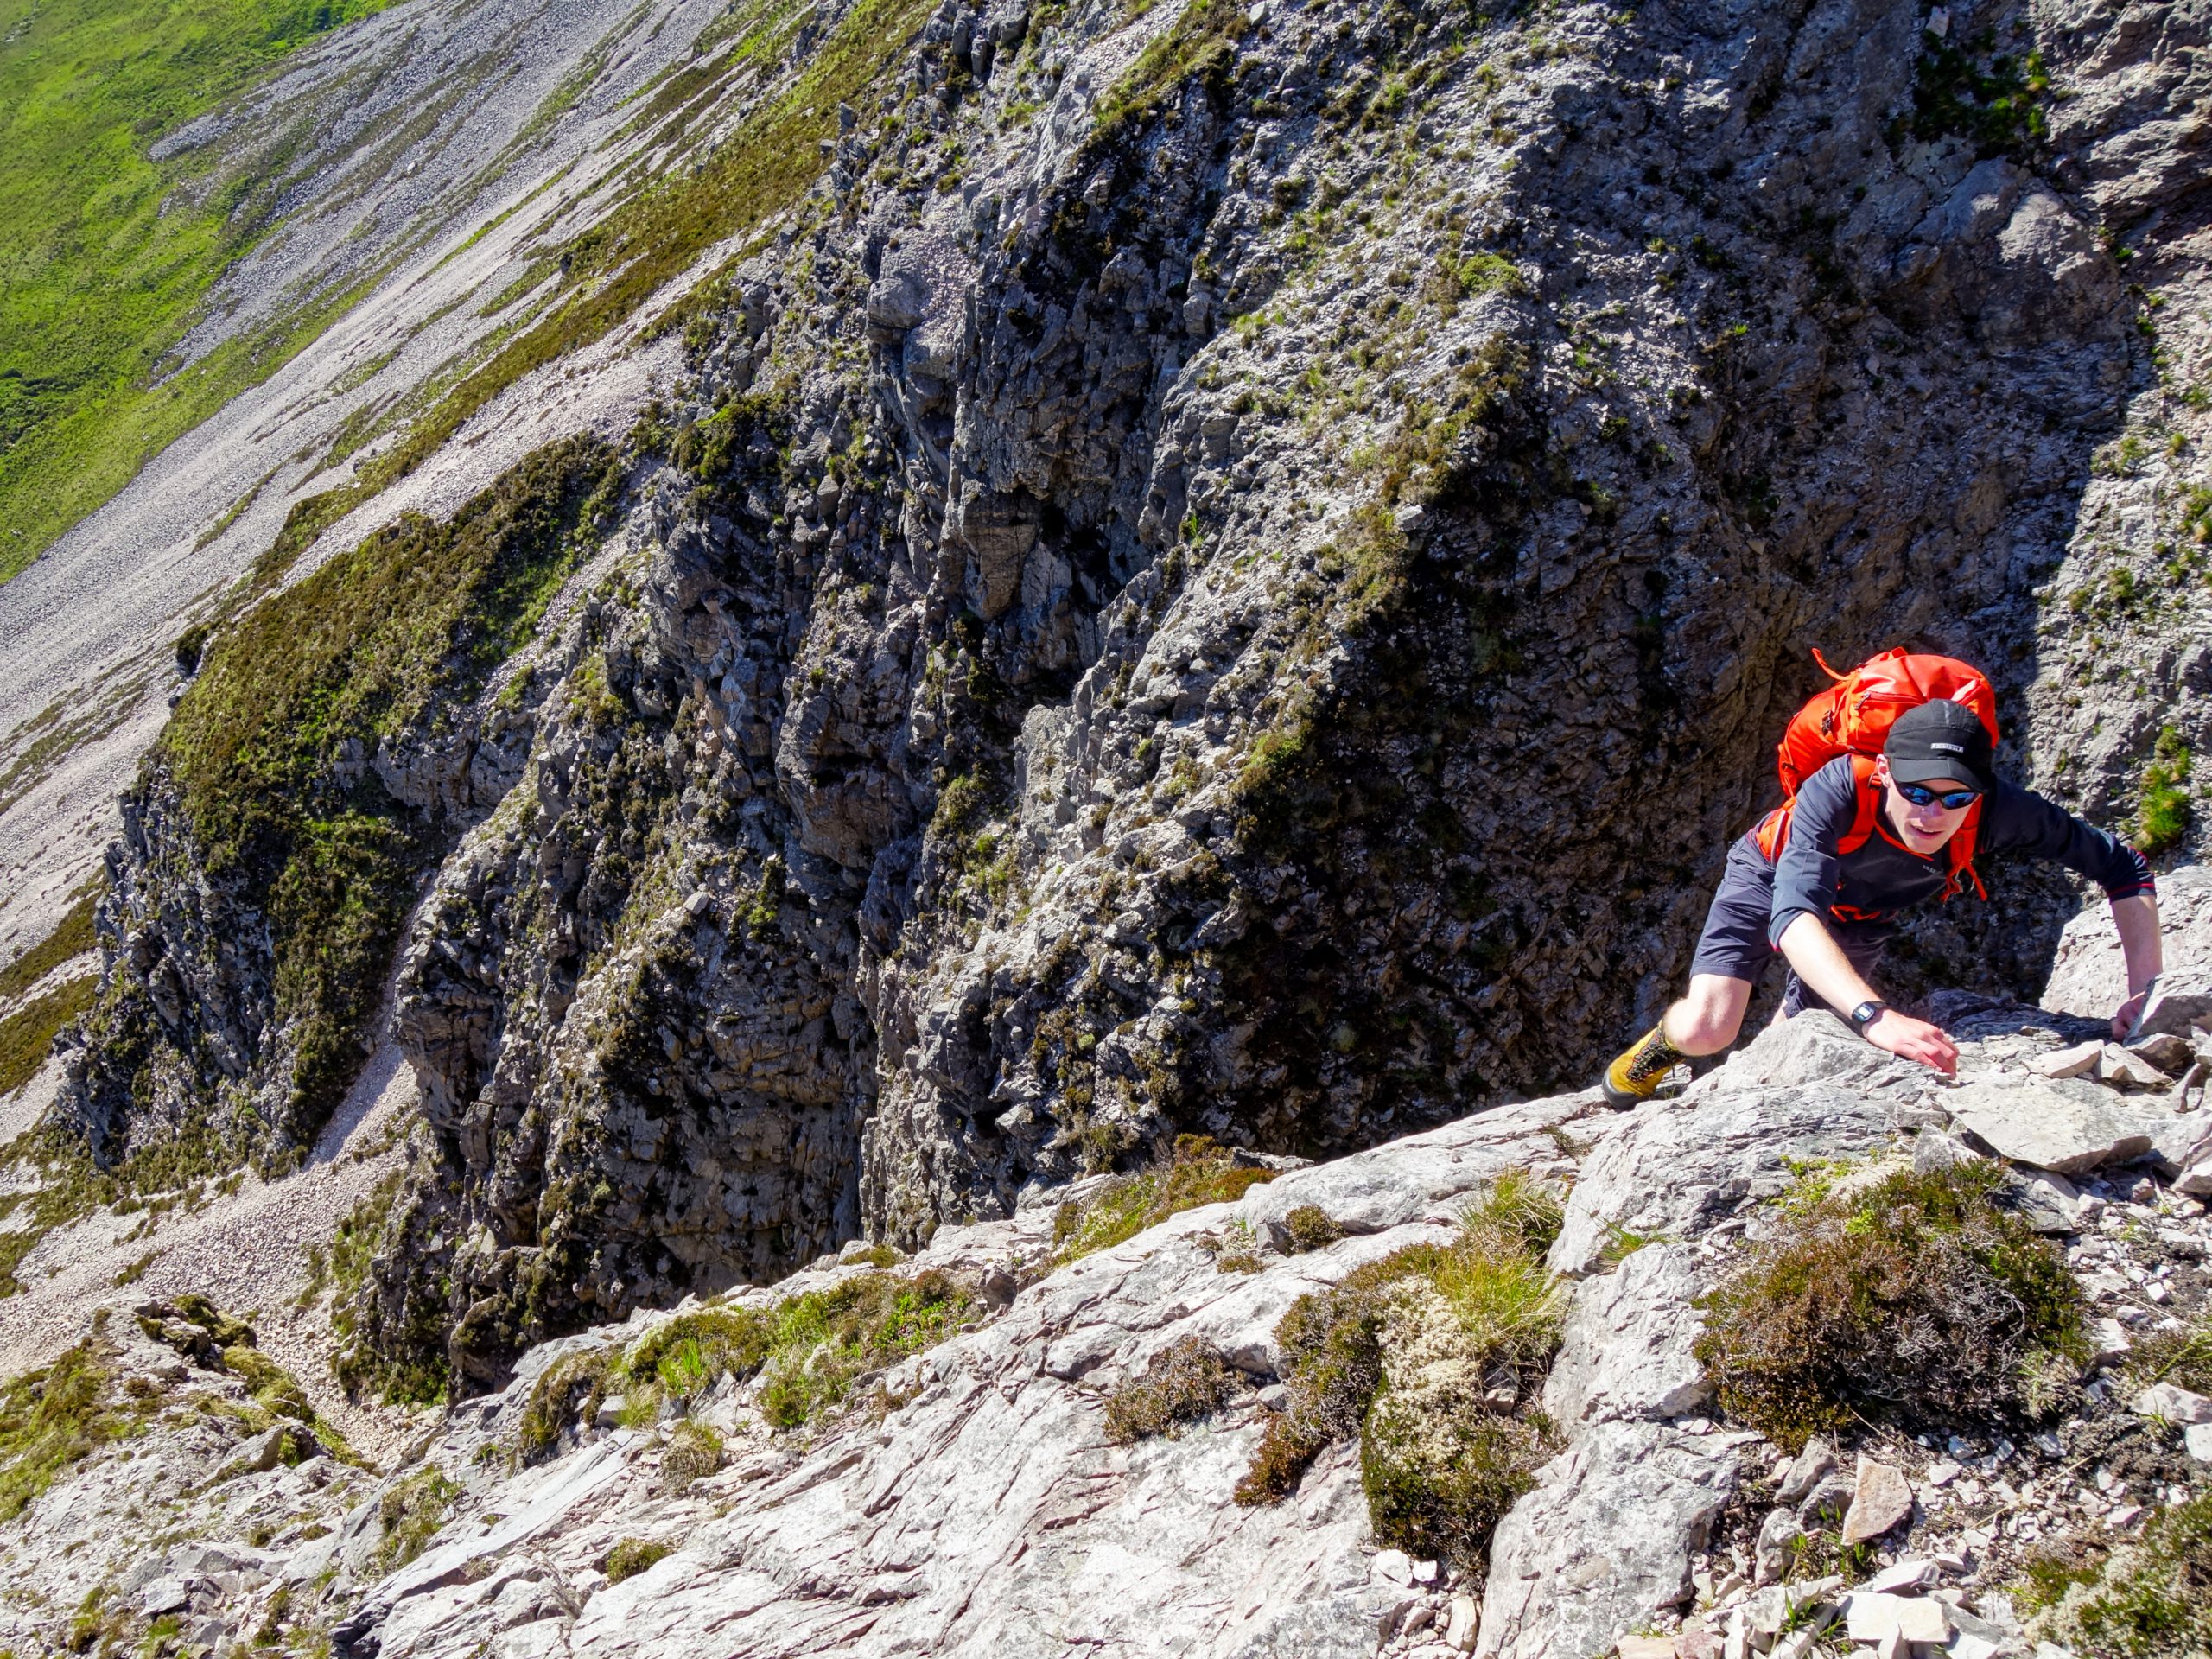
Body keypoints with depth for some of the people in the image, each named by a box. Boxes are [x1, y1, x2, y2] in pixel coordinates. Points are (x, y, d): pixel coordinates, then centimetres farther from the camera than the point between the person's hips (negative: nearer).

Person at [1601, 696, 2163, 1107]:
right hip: (1772, 879, -4)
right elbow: (1794, 913, -56)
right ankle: (1665, 1041, 17)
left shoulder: (1995, 809, -36)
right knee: (1707, 1030, -21)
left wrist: (2145, 989, -38)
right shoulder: (1837, 791, -45)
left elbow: (2122, 867, -27)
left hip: (1862, 919, 4)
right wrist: (1874, 1016, -70)